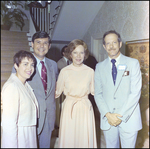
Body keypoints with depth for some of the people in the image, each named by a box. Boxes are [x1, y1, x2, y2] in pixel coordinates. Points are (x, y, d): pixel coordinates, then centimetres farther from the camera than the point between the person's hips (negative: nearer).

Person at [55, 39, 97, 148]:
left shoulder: (90, 71, 0)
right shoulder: (64, 71, -3)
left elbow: (93, 91, 9)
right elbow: (57, 92, 4)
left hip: (85, 108, 1)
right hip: (69, 108, -1)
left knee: (85, 140, 9)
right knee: (68, 139, 8)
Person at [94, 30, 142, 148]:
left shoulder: (133, 63, -1)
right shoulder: (100, 67, 6)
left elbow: (135, 92, -8)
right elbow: (98, 94, 4)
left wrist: (121, 116, -13)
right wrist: (108, 115, -9)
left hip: (128, 119, -2)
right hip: (108, 119, 2)